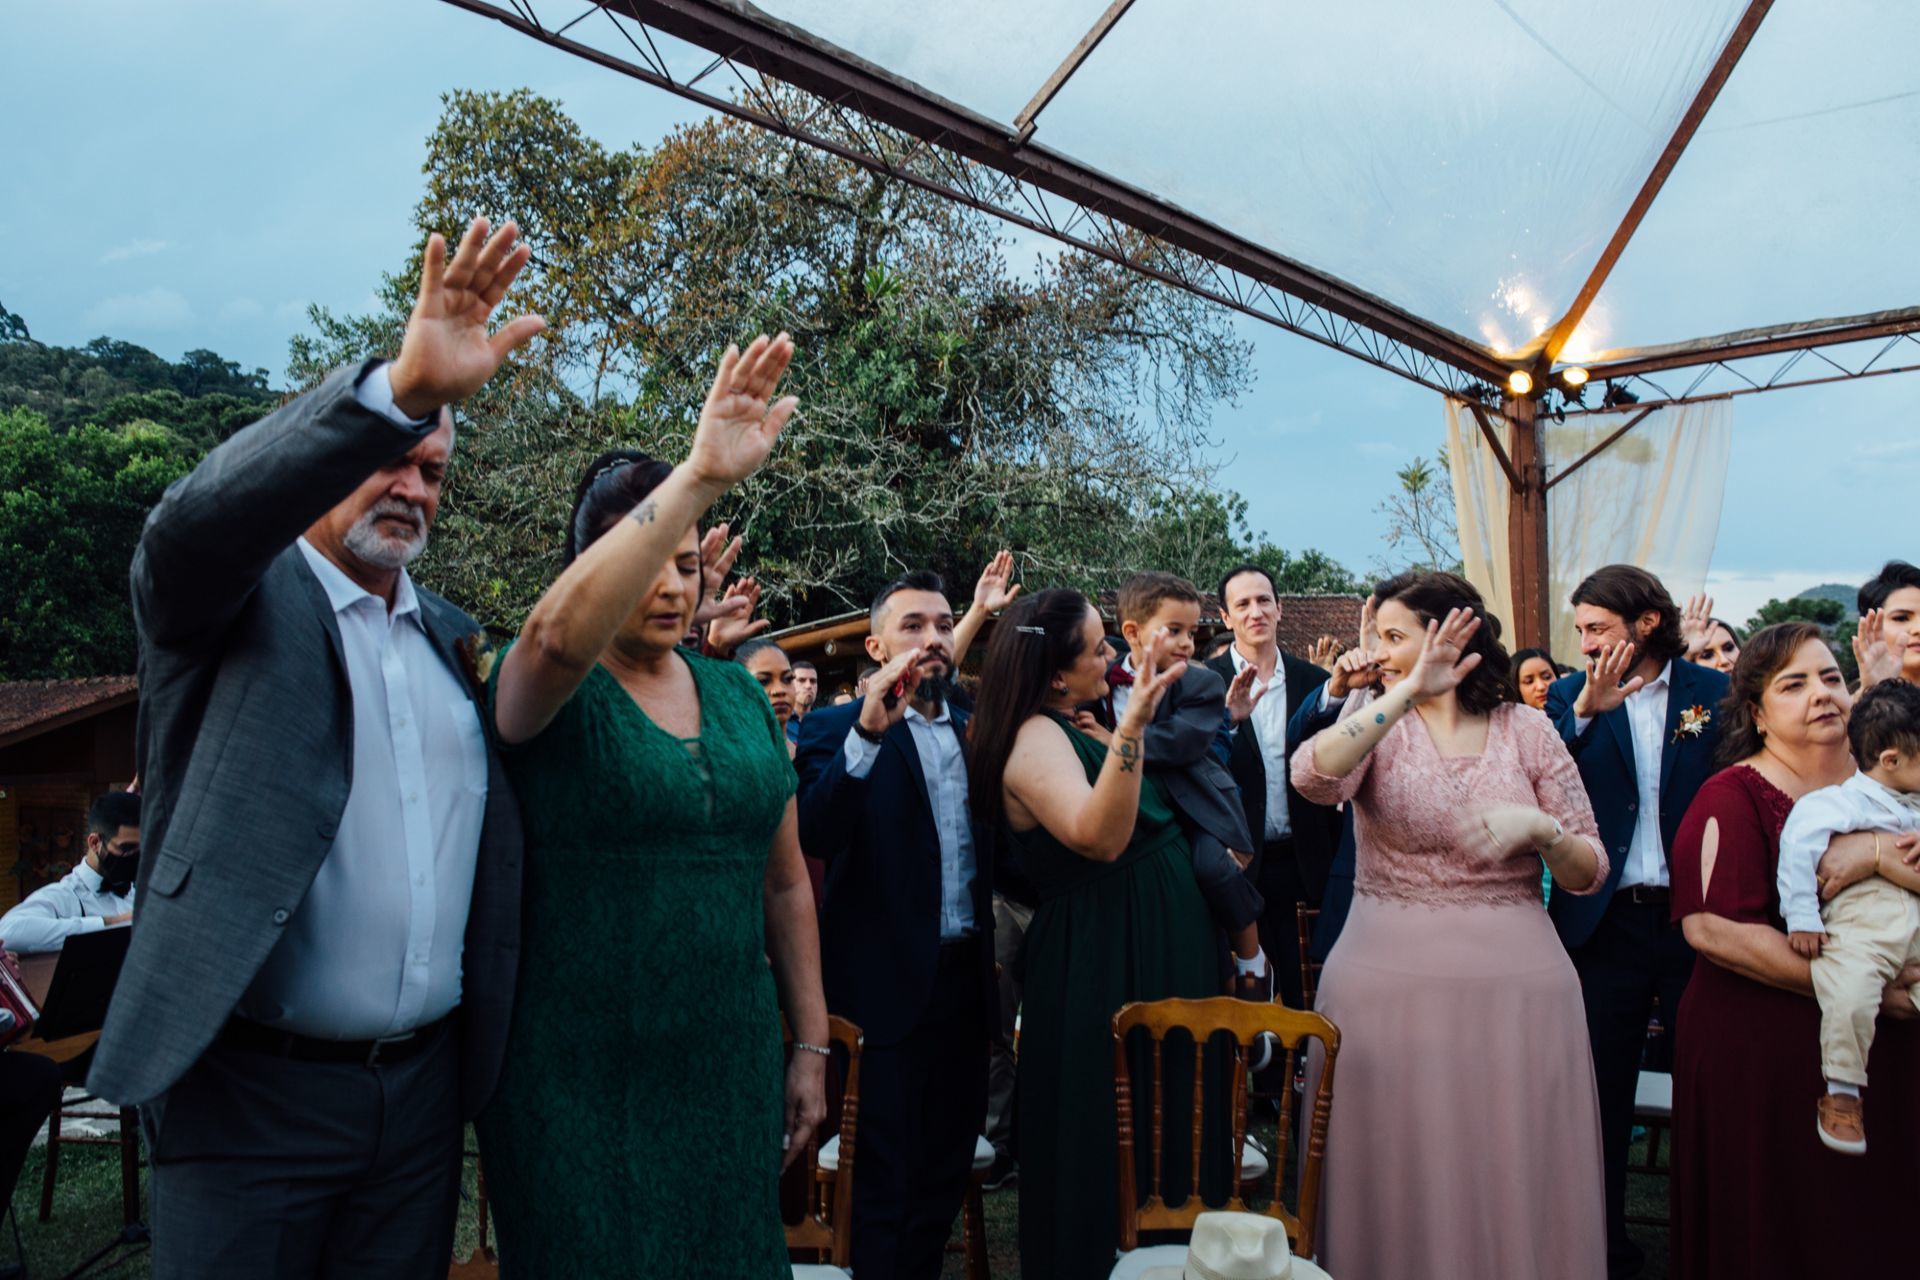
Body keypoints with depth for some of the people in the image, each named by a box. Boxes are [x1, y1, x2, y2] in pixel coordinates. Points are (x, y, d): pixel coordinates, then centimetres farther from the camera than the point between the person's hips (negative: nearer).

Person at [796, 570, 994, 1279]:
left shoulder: (975, 730, 9)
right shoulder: (835, 729, -6)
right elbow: (813, 834, -23)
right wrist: (868, 730, -32)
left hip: (966, 976, 5)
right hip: (888, 981, -5)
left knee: (948, 1163, 17)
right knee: (885, 1176, 6)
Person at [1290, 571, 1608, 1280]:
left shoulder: (1526, 728, 4)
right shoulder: (1377, 725, 2)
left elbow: (1589, 873, 4)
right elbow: (1312, 777, -22)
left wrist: (1539, 828, -16)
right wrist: (1407, 692, -22)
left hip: (1516, 980, 1)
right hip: (1388, 975, 0)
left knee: (1511, 1181, 9)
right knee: (1401, 1182, 7)